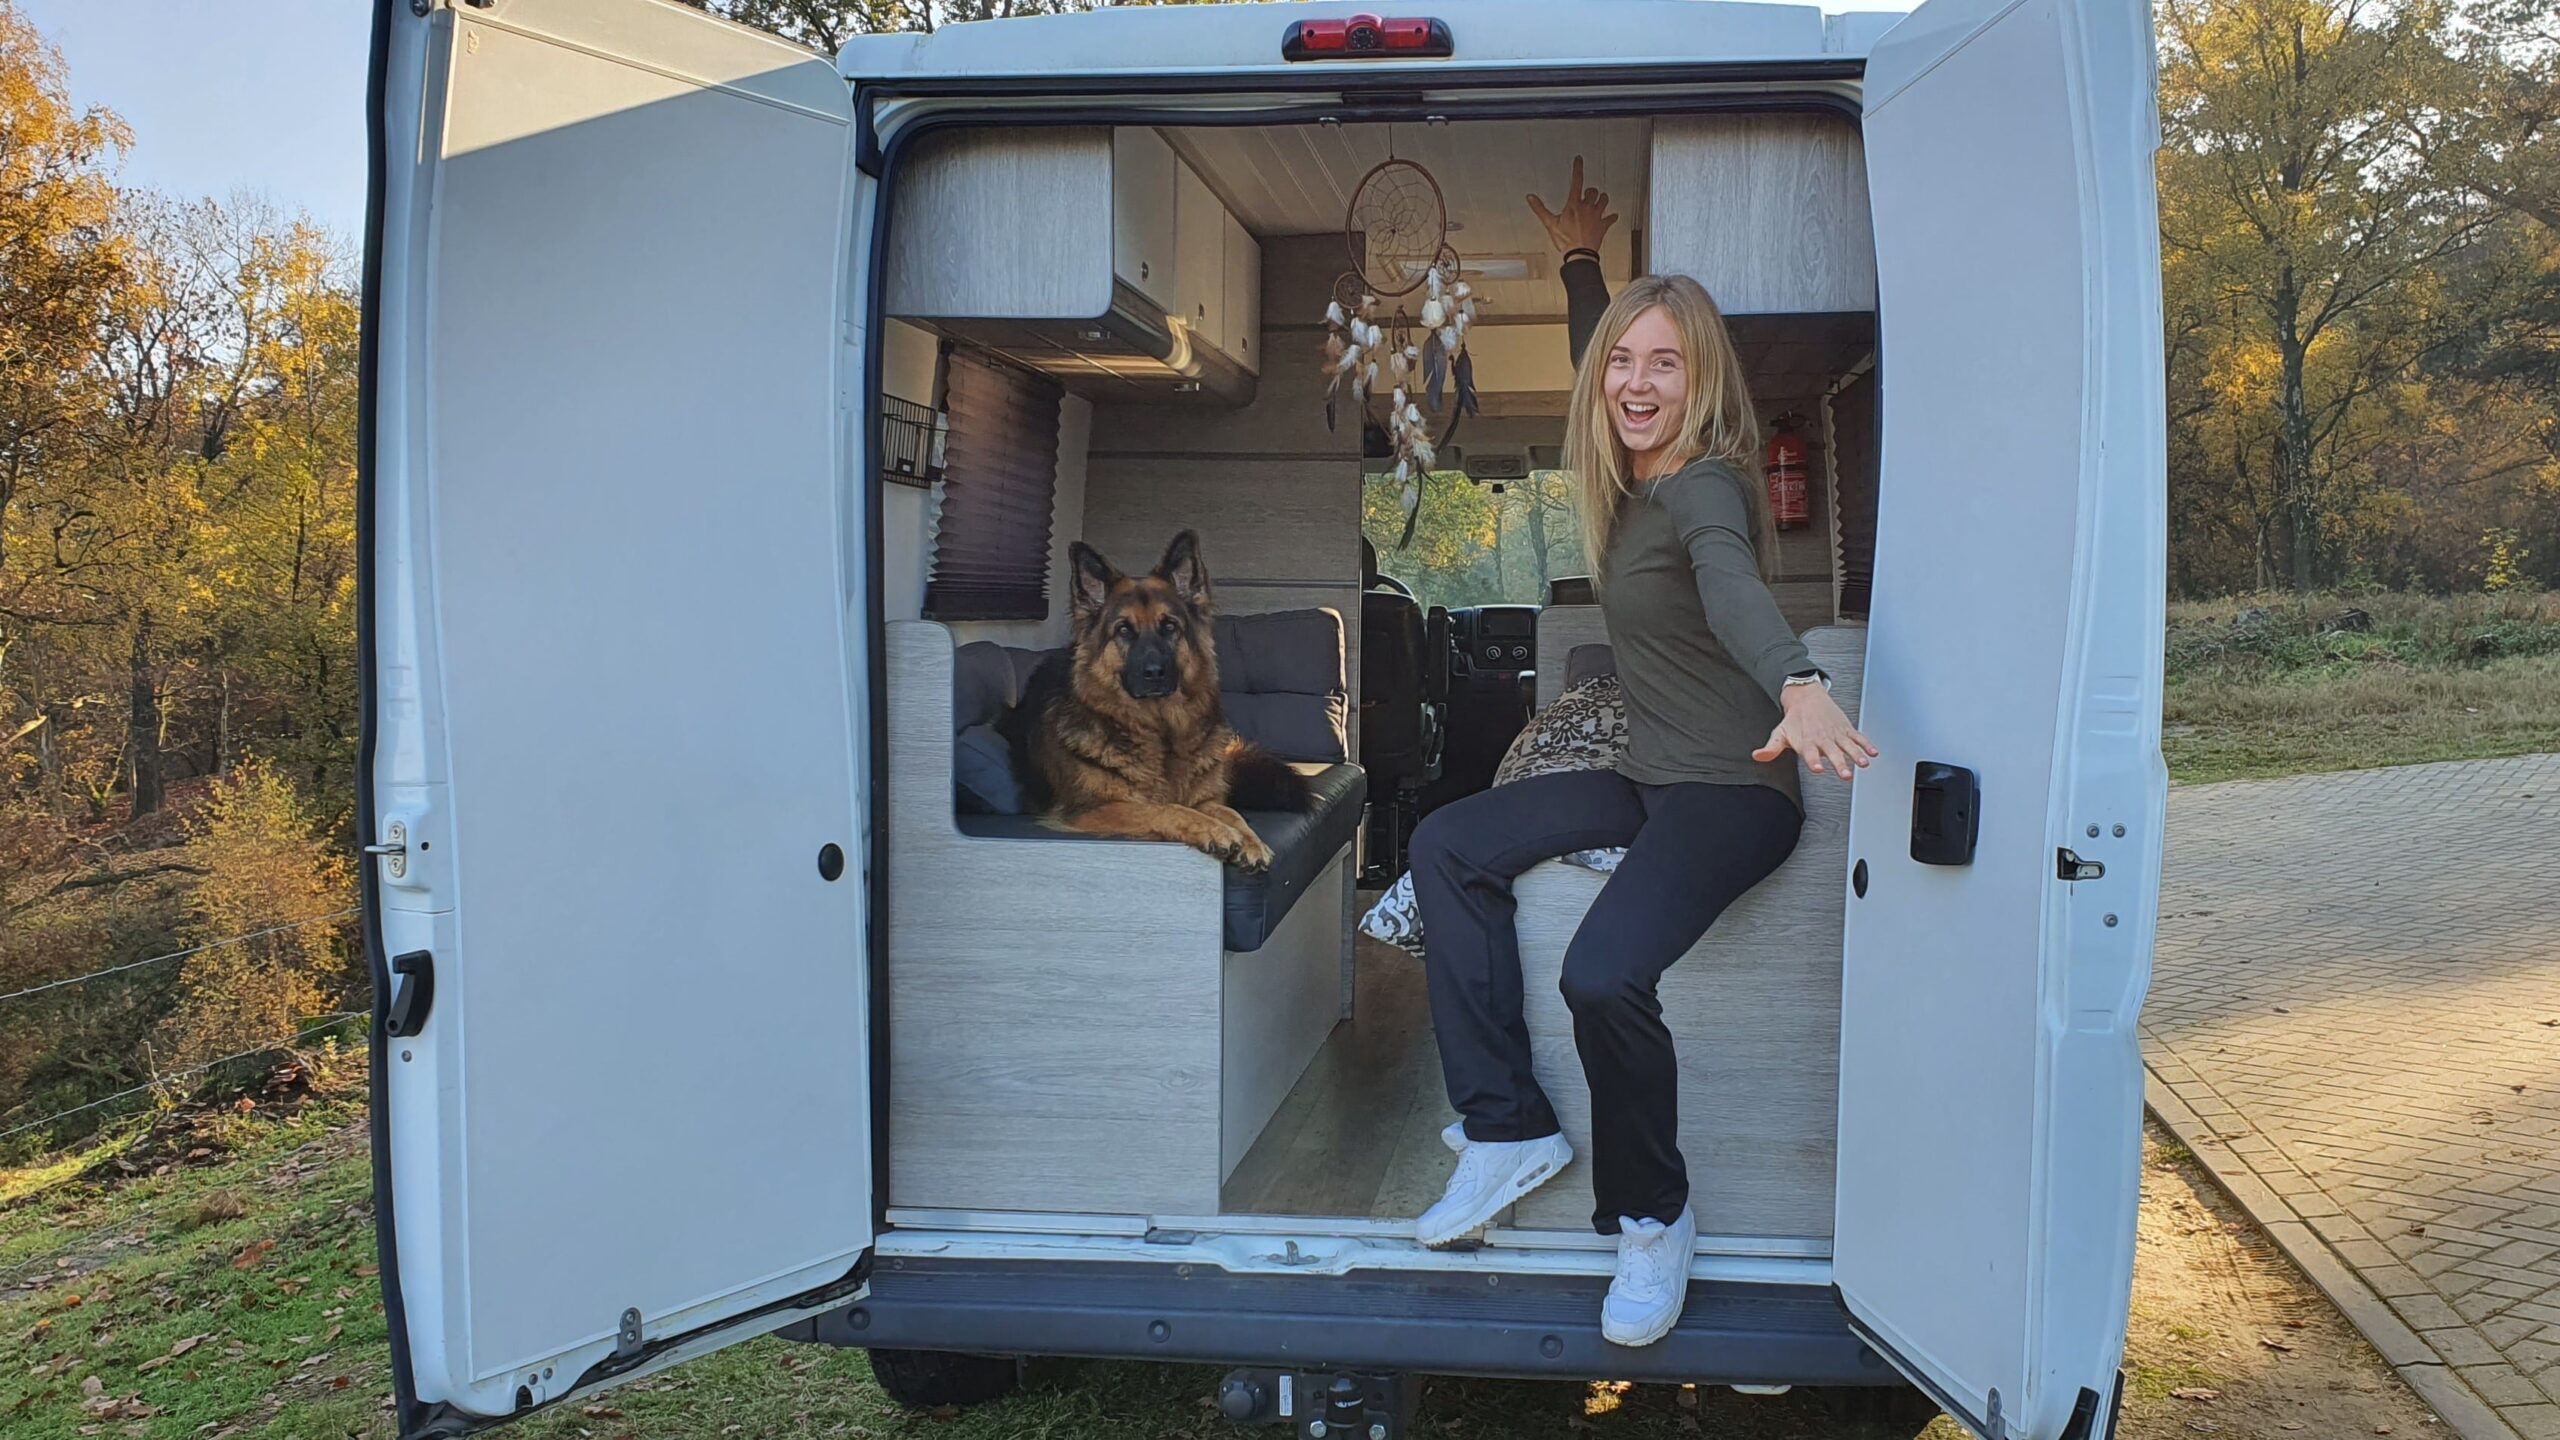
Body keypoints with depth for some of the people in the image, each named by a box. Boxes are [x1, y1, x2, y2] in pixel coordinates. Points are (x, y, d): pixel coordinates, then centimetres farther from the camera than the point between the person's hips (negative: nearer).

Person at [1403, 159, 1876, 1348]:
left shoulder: (1705, 487, -17)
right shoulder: (1632, 480, 8)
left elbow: (1735, 587, -40)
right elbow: (1594, 358, 30)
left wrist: (1800, 688, -58)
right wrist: (1579, 257, 37)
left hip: (1734, 794, -9)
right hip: (1648, 780, 9)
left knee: (1603, 974, -29)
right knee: (1448, 845, 1)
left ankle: (1652, 1218, -2)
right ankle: (1508, 1129, 1)